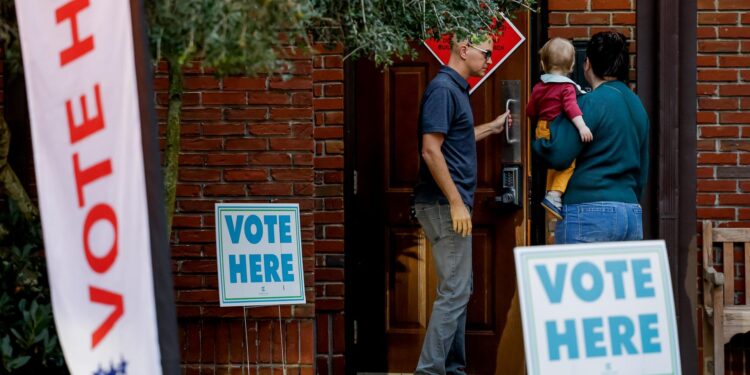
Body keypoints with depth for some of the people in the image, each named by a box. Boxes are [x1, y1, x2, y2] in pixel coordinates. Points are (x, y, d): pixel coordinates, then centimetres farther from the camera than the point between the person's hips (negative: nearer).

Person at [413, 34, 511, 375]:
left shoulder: (456, 89, 15)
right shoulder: (442, 89, -15)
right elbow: (430, 151, -21)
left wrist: (492, 127, 31)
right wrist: (456, 203, -22)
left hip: (453, 204, 10)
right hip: (445, 204, -10)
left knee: (459, 289, 14)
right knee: (454, 291, -10)